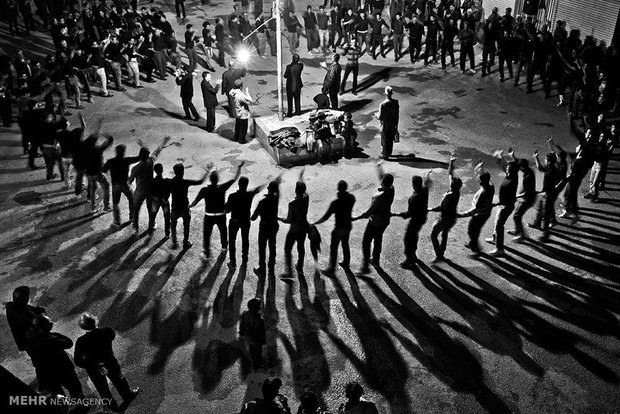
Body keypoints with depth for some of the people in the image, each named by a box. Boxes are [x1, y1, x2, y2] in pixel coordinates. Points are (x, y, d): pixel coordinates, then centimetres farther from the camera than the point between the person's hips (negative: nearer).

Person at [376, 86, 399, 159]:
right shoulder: (396, 102, -11)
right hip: (393, 125, 5)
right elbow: (397, 114, 1)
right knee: (391, 139, 23)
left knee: (384, 141, 13)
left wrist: (376, 115, 1)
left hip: (385, 126, -5)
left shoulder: (383, 104, -28)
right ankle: (389, 153, 40)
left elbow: (380, 117, -21)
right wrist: (396, 124, 14)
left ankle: (384, 155, 28)